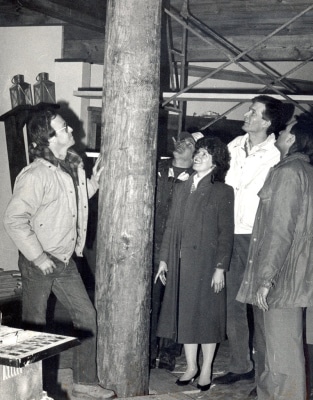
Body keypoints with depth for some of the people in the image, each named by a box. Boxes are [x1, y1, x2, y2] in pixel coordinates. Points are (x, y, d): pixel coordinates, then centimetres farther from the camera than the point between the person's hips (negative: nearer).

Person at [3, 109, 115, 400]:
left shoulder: (74, 166, 3)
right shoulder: (35, 175, -21)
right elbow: (13, 220, -22)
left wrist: (92, 184, 3)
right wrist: (37, 256, -20)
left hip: (65, 260, 8)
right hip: (39, 263, -7)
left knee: (86, 315, 9)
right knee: (35, 327, 6)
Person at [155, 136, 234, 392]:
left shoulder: (222, 192, -3)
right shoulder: (182, 189, 11)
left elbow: (226, 233, -7)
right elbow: (171, 226, 12)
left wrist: (220, 267, -12)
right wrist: (164, 259, 8)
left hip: (206, 262, -5)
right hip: (181, 262, 5)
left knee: (207, 315, 3)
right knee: (184, 314, 9)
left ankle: (206, 370, 16)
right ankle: (191, 366, 22)